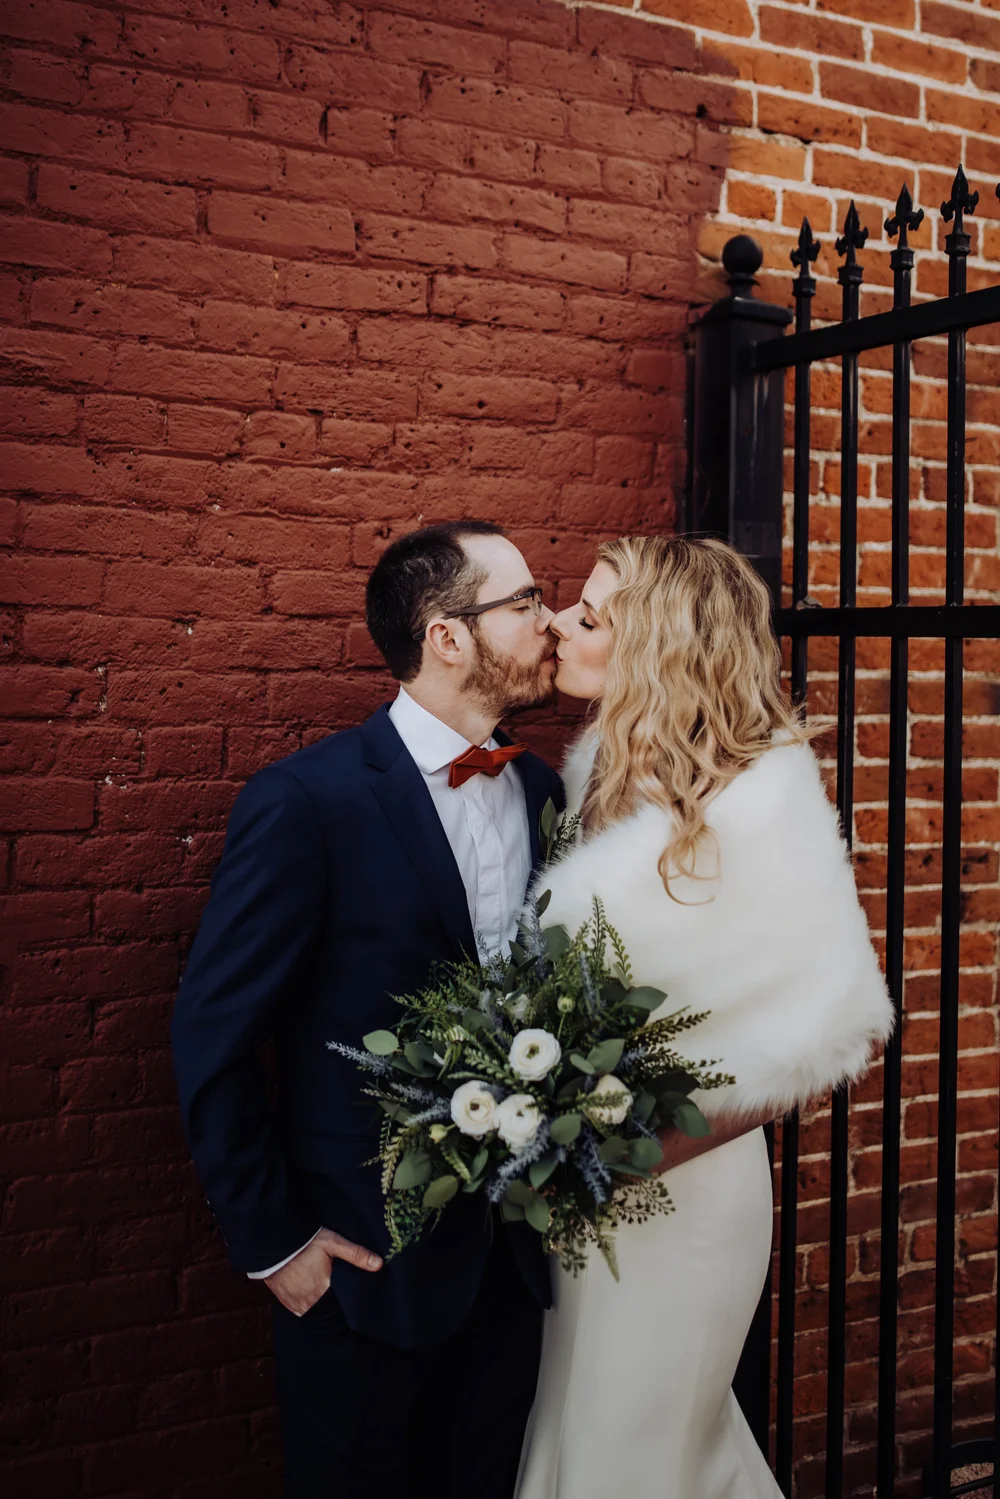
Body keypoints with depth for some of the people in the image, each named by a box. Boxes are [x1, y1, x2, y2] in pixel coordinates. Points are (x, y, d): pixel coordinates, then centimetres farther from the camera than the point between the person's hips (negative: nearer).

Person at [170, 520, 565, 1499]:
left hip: (513, 1250, 5)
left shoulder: (543, 790, 1)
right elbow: (213, 1037, -13)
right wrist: (270, 1242, -9)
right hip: (363, 1255, -5)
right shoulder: (306, 802, -17)